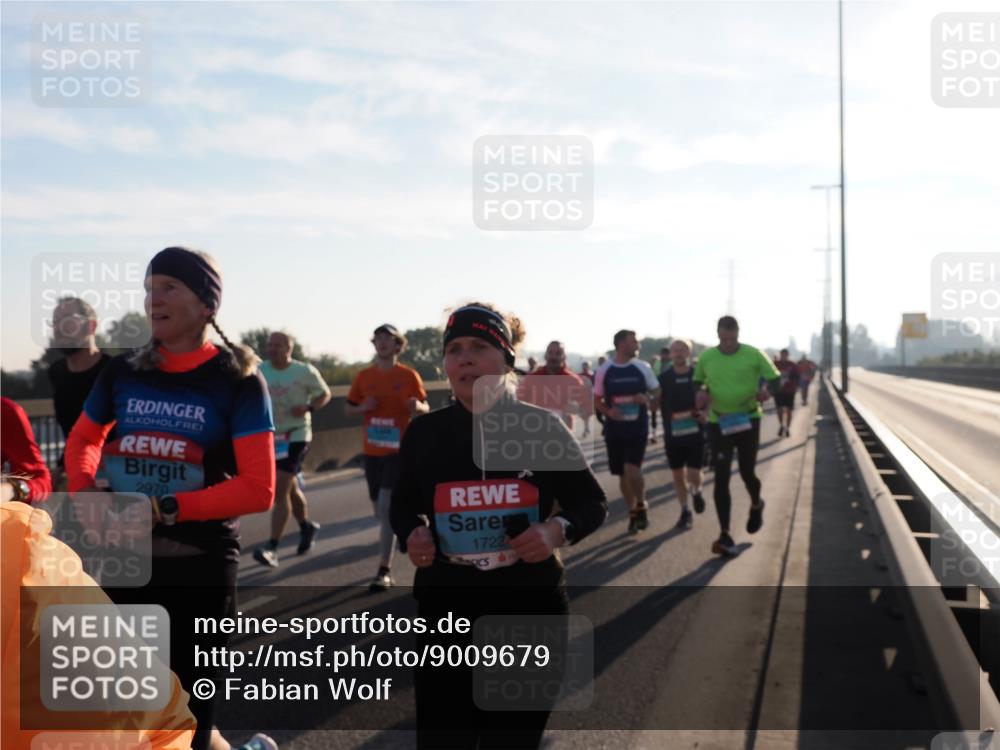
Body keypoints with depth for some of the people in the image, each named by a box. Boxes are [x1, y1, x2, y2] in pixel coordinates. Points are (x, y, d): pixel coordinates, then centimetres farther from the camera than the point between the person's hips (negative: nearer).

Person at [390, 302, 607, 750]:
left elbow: (593, 503, 3)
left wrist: (559, 530, -17)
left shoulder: (542, 426, -5)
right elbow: (404, 504, 13)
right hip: (446, 613, 1)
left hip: (531, 612, -1)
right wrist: (412, 534, -9)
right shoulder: (424, 433, -2)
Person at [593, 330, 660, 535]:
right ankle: (633, 513, 24)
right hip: (614, 430, 1)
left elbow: (658, 393, 9)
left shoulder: (643, 367, 0)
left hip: (638, 428, -1)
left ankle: (641, 505, 6)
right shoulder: (604, 370, -1)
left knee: (632, 470, -18)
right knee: (623, 474, 8)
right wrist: (608, 411, -14)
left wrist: (649, 402, -12)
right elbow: (597, 401, 6)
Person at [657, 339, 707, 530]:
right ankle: (685, 511, 25)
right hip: (672, 434, 2)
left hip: (695, 432, -2)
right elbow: (657, 402, 3)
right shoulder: (664, 377, -1)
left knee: (693, 475, -7)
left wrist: (705, 413, -13)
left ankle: (696, 491, 28)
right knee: (678, 475, 9)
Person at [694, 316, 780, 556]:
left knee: (747, 473, 6)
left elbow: (775, 378, -1)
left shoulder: (754, 354, -9)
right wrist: (700, 392, -9)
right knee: (721, 478, -3)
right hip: (718, 423, 1)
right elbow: (697, 381, 14)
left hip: (748, 420, -1)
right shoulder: (705, 357, -2)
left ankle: (756, 506, 43)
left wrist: (767, 391, -23)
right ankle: (725, 535, 2)